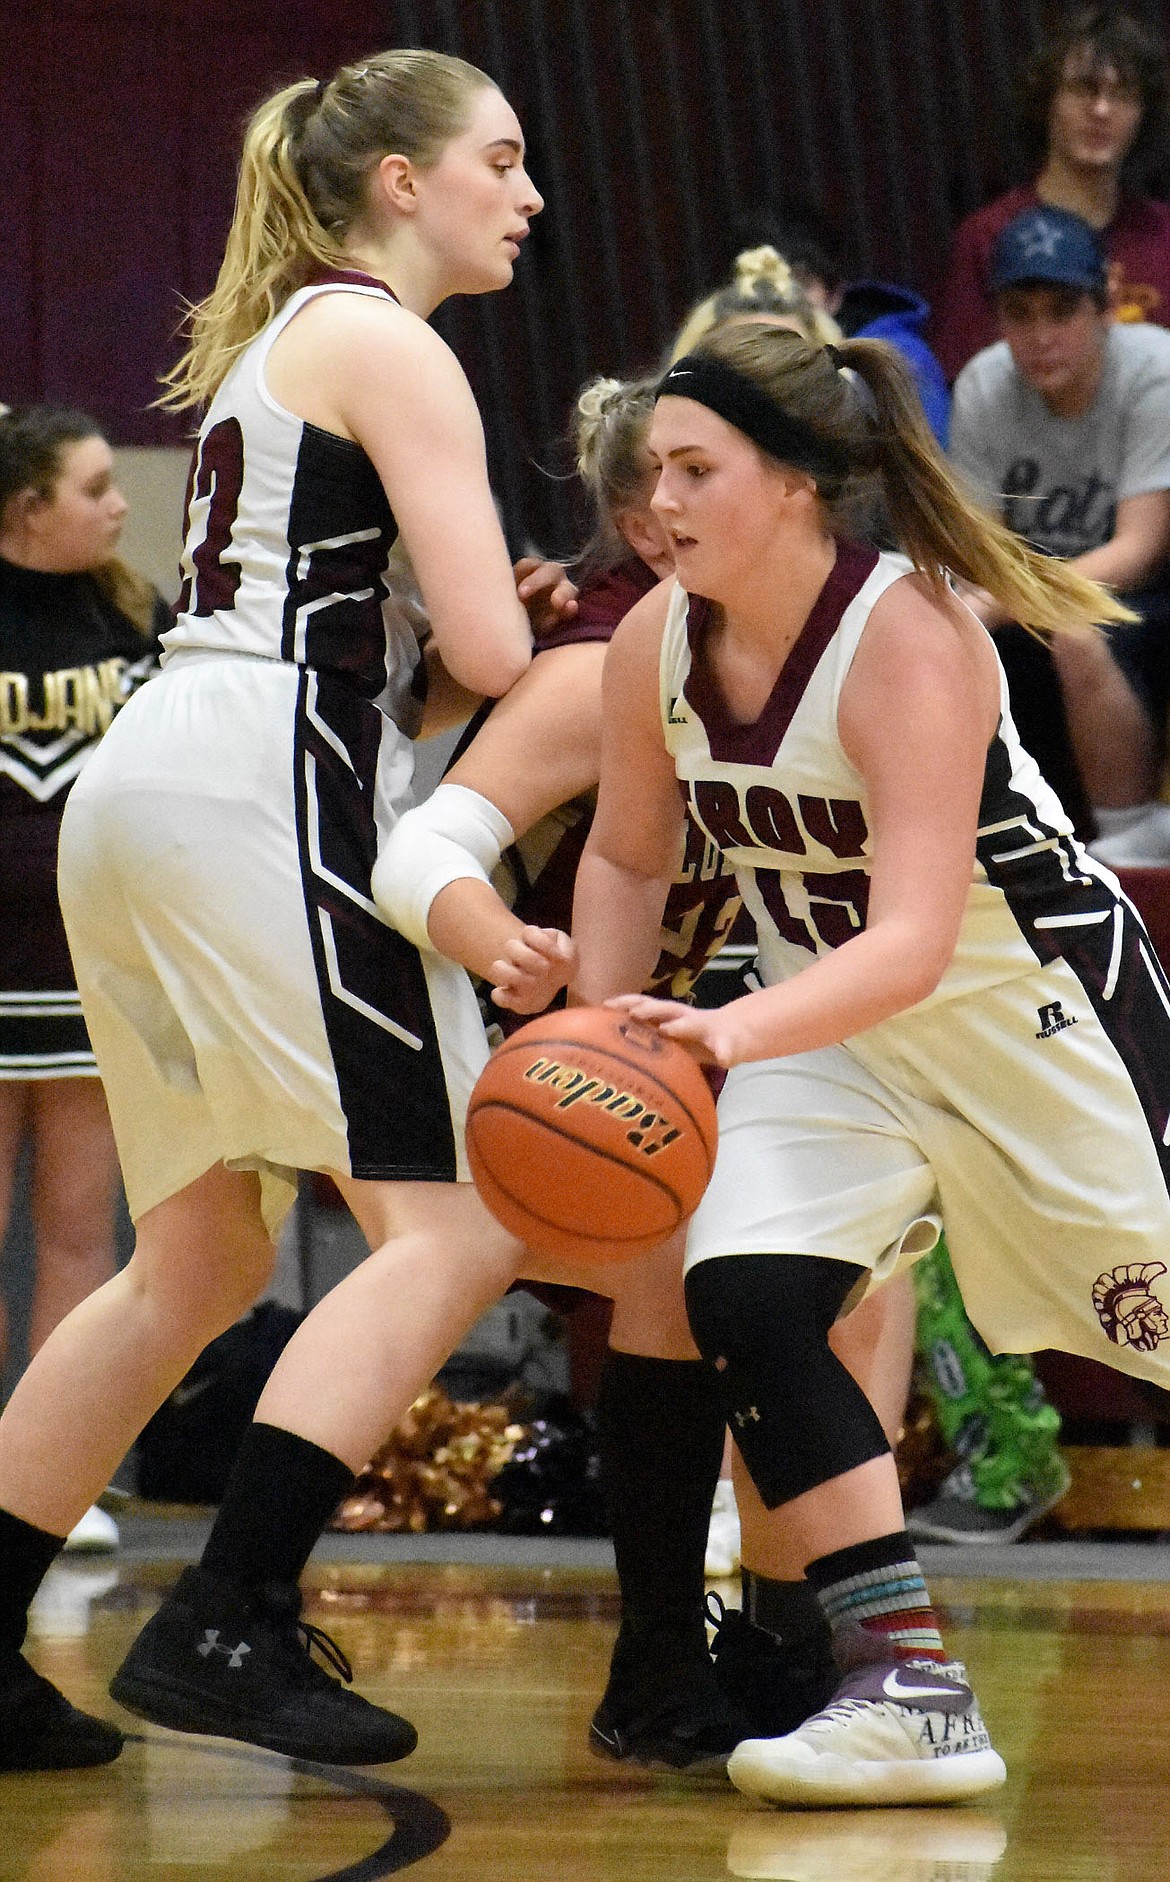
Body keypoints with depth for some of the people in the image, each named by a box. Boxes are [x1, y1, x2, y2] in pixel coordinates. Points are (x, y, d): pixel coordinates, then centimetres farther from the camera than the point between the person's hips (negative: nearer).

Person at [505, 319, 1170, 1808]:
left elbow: (914, 939, -37)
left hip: (1034, 999, -5)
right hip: (827, 1016, 5)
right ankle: (910, 1691, -15)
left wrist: (738, 1033, -51)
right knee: (742, 1298, -17)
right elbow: (629, 856, 9)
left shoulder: (907, 639, -28)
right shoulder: (655, 645, -10)